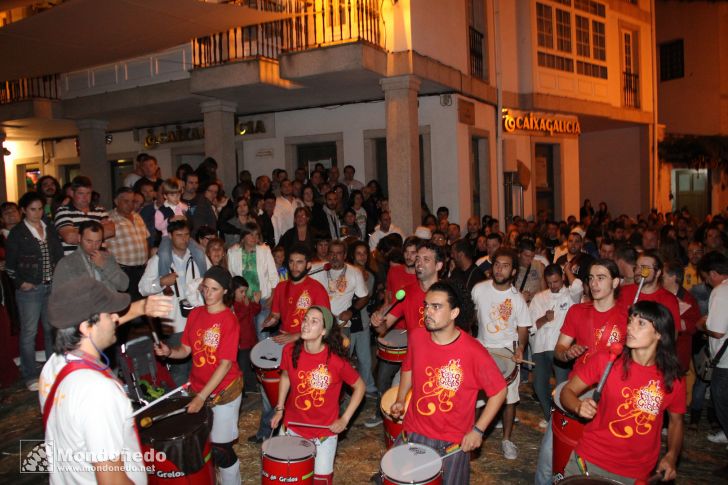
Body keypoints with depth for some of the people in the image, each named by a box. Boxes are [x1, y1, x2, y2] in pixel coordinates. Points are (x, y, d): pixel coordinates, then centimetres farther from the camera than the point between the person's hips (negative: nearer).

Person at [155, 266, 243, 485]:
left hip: (224, 391, -5)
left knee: (220, 448, 2)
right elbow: (186, 349, 7)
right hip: (197, 386, 5)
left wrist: (202, 396, -22)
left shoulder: (229, 320, -17)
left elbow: (225, 364, -19)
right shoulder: (195, 314, 1)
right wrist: (169, 351, -15)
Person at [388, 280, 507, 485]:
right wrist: (400, 400, 4)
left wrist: (478, 430, -12)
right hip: (412, 433, 4)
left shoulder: (474, 352, -23)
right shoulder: (416, 336, -9)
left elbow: (499, 391, -11)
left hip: (453, 443, -4)